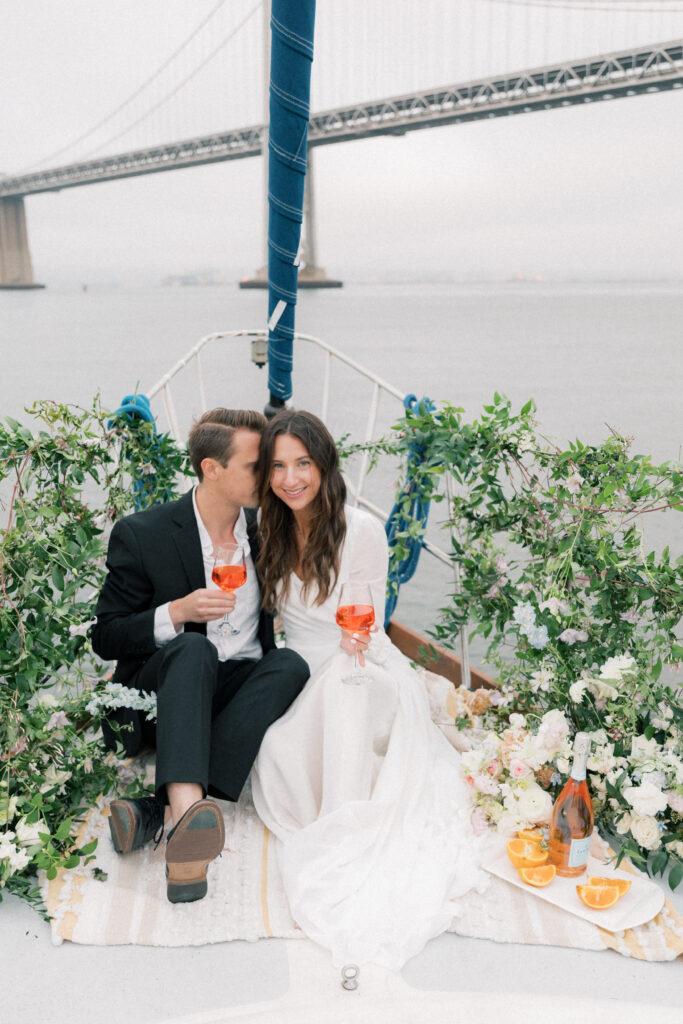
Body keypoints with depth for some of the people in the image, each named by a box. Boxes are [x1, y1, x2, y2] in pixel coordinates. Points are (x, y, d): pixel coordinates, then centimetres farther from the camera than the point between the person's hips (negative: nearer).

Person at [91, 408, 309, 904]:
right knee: (193, 648, -34)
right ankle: (188, 812, -55)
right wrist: (176, 613, -22)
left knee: (291, 663, -28)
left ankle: (160, 808, -37)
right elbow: (105, 639, -4)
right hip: (159, 693, -3)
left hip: (242, 693, 4)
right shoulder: (141, 534, -5)